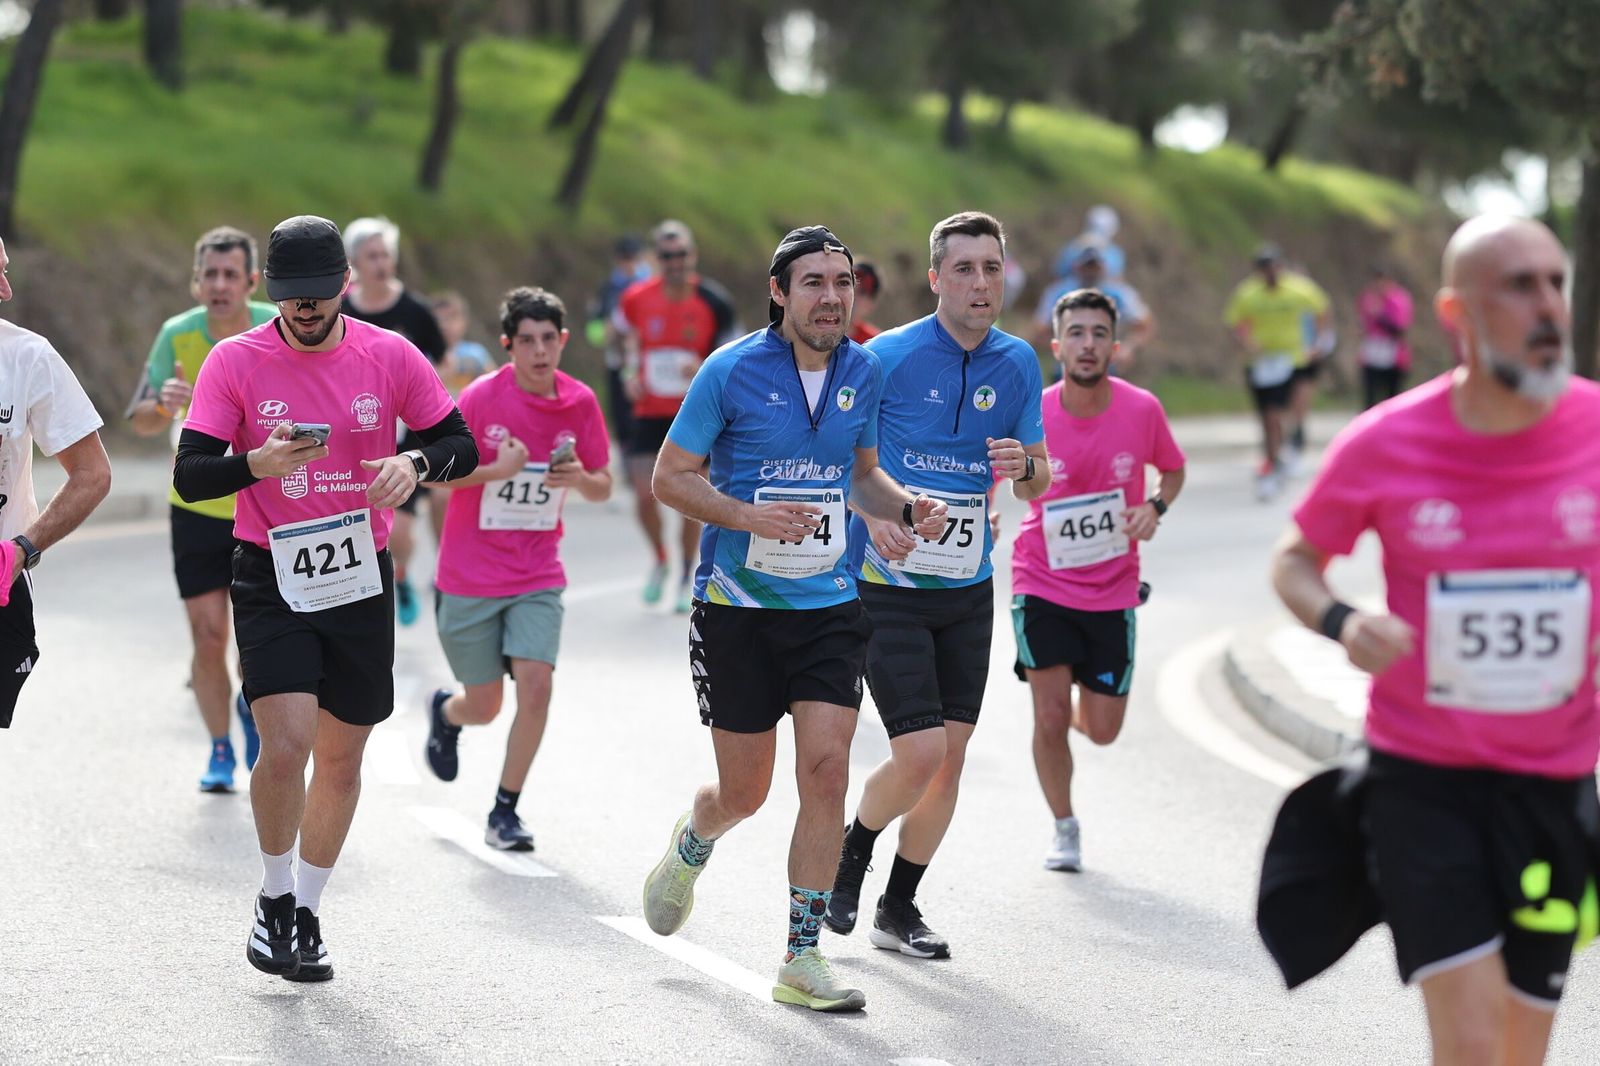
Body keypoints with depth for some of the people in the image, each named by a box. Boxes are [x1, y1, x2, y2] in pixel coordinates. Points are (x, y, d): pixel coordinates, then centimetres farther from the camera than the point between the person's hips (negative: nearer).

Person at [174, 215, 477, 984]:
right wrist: (259, 463, -30)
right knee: (286, 745, -18)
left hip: (360, 577, 3)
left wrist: (415, 464, -19)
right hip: (271, 580, -3)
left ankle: (306, 912, 29)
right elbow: (189, 476, -9)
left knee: (342, 757, 10)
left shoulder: (389, 356, -2)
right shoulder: (235, 362, -7)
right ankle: (274, 897, 6)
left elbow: (462, 446, 4)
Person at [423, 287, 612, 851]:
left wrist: (580, 478, -15)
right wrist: (497, 469, -24)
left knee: (536, 682, -17)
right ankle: (445, 712, 44)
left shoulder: (580, 402, -2)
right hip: (470, 576, -2)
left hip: (537, 576, 2)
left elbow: (603, 489, 8)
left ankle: (505, 811, -1)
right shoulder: (482, 397, -12)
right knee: (484, 707, 5)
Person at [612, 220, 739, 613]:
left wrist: (706, 368, -21)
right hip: (649, 412, 1)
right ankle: (659, 561, 23)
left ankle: (687, 578, 20)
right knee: (645, 495, -6)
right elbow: (626, 337, 16)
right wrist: (630, 373, 1)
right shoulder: (636, 298, -6)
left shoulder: (713, 302, -11)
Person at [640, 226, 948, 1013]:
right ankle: (691, 845, 43)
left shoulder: (864, 373, 4)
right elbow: (670, 476, -6)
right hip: (738, 607, -3)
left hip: (829, 606, 3)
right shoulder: (731, 371, -10)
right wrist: (750, 516, -23)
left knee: (826, 771, -10)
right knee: (744, 792, 5)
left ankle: (803, 958, -1)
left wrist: (907, 508, -2)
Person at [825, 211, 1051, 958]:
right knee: (920, 756, -13)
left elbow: (1037, 482, 10)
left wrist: (1024, 467, -13)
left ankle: (898, 909, 21)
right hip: (887, 587, -5)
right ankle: (854, 848, 17)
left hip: (968, 589, 5)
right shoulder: (887, 356, -10)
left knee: (949, 759, 6)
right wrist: (872, 513, -21)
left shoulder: (1018, 363, 5)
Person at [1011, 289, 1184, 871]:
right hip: (1042, 584, -1)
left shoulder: (1142, 410, -11)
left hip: (1113, 592, 2)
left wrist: (1155, 507, -11)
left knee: (1102, 730, 4)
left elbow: (1173, 468, 8)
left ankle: (1076, 706, 42)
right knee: (1050, 718, -8)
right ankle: (1064, 828, 15)